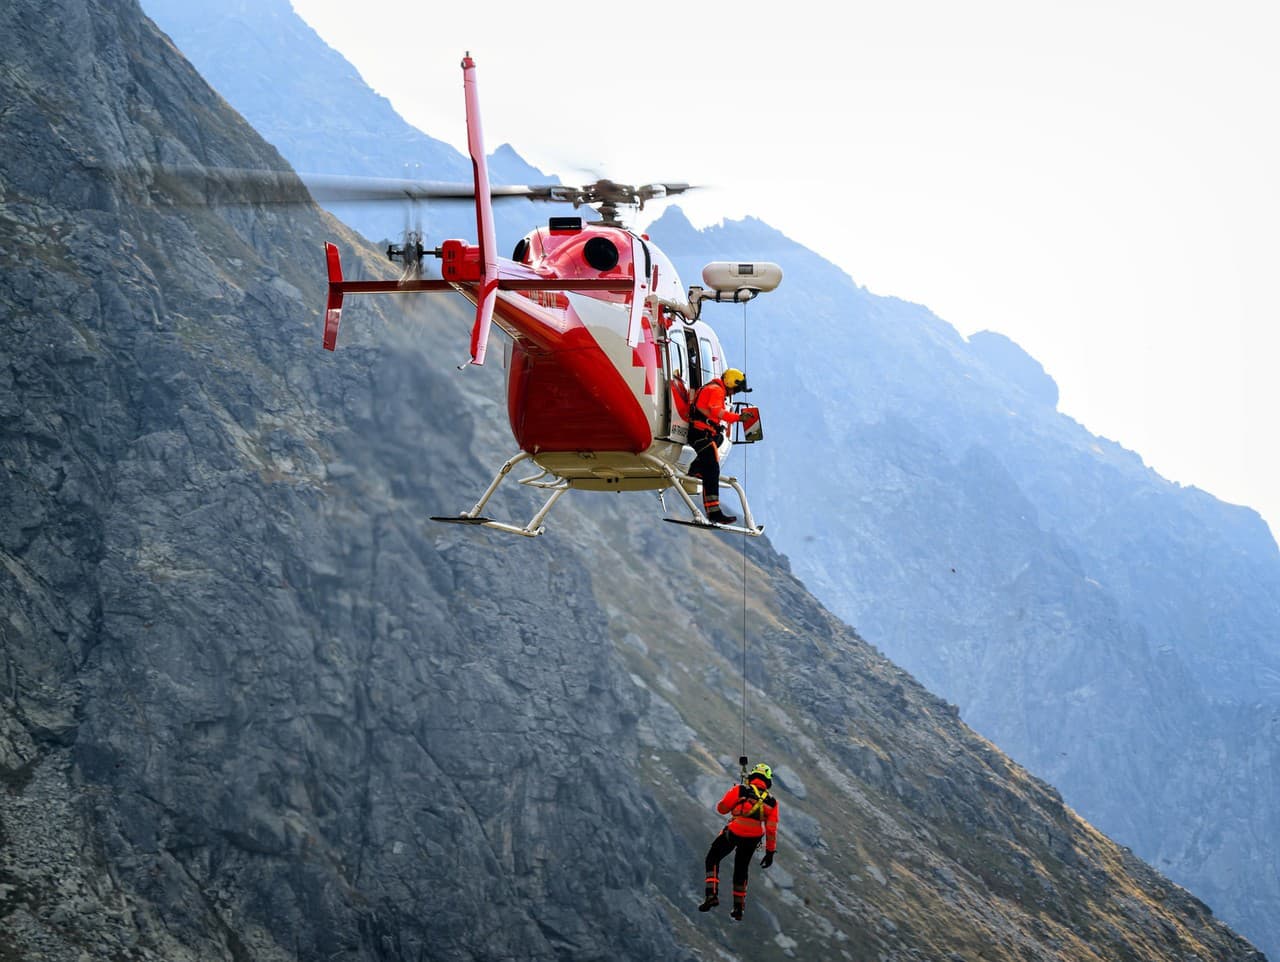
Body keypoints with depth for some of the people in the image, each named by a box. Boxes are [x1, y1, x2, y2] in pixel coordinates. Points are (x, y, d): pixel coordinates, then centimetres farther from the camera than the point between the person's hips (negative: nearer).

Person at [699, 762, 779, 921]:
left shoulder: (740, 790, -7)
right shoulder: (772, 802, 3)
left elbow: (721, 808, 0)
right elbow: (771, 830, 3)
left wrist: (732, 795, 17)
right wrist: (770, 852, 10)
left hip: (733, 832, -4)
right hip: (753, 839, 4)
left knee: (713, 859, 16)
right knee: (741, 869, 23)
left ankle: (712, 894, -2)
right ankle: (738, 908, 27)